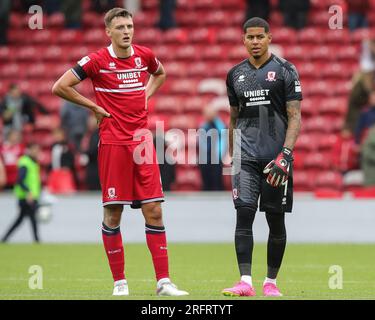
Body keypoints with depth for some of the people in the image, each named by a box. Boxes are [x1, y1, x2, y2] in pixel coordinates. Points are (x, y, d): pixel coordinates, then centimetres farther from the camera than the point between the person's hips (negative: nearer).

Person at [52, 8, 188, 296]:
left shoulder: (144, 56, 7)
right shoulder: (97, 61, -6)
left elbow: (160, 73, 30)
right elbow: (60, 87, -3)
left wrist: (146, 94, 13)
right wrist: (93, 106, -3)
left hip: (142, 140, 4)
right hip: (113, 143, -4)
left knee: (154, 211, -1)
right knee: (113, 213, -1)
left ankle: (163, 281, 1)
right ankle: (119, 282, 8)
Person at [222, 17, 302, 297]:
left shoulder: (285, 71, -1)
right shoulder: (236, 74, 12)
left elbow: (295, 117, -5)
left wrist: (285, 154, -16)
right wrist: (231, 157, 19)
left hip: (276, 156, -2)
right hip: (246, 156, 2)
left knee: (276, 219, 3)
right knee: (244, 214, -10)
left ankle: (271, 282, 14)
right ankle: (245, 282, -14)